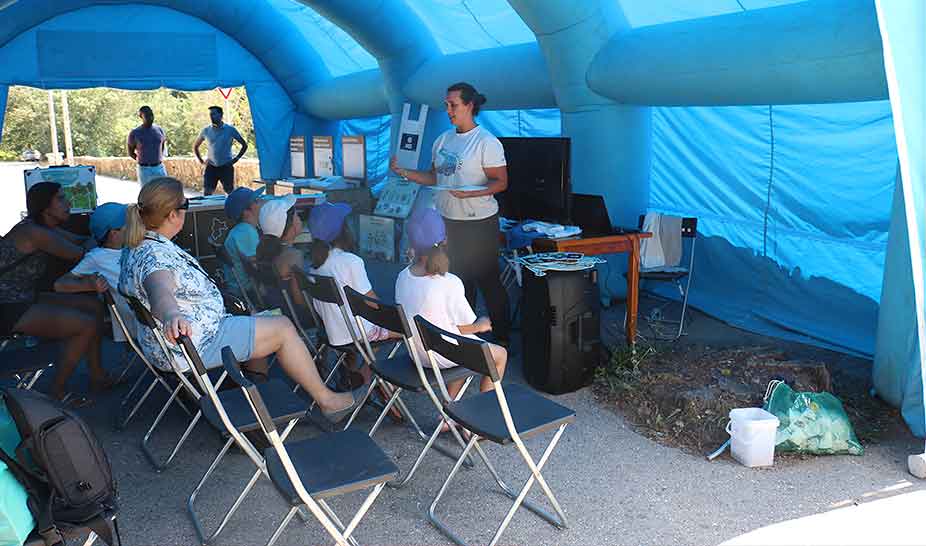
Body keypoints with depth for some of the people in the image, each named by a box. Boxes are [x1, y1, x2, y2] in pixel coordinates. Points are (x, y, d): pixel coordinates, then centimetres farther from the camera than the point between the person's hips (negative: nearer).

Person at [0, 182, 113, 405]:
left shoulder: (46, 228, 8)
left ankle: (97, 377, 19)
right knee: (88, 325, -18)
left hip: (25, 299, 11)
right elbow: (80, 255, -16)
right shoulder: (33, 232, -21)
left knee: (94, 306, 11)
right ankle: (58, 392, 0)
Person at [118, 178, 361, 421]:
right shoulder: (154, 255, -29)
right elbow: (161, 293, -51)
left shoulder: (138, 246, 3)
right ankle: (327, 401, 2)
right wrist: (172, 315, -70)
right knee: (283, 329, -7)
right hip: (193, 346, -11)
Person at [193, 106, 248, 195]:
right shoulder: (206, 131, 4)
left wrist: (236, 158, -3)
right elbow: (195, 146, 17)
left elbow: (244, 145, 4)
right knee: (206, 194, -2)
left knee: (230, 193, 2)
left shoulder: (230, 130, -3)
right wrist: (201, 160, 8)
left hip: (226, 167, -2)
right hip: (211, 167, 2)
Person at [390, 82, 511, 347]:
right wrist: (405, 173, 2)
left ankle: (502, 337, 13)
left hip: (479, 223, -7)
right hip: (448, 221, 7)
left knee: (487, 280, 1)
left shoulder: (486, 142, -11)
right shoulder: (443, 140, 10)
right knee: (458, 279, 17)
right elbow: (434, 177, 15)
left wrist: (470, 193, -29)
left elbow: (501, 182, -14)